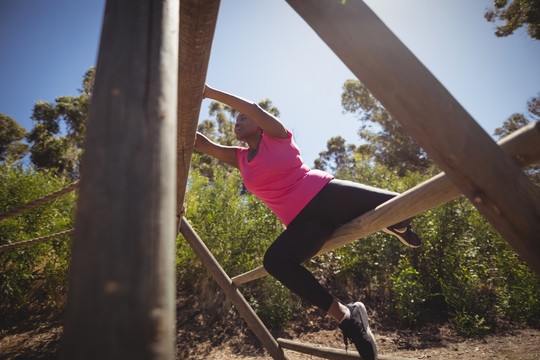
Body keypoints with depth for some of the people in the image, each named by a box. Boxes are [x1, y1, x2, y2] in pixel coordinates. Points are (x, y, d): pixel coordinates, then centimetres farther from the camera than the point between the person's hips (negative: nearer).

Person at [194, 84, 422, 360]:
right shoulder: (239, 159, 19)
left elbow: (253, 107, -10)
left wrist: (211, 93, -11)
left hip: (328, 194, -3)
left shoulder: (277, 136, 6)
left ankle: (398, 229, 22)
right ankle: (343, 314, -15)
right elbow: (202, 144, 13)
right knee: (274, 260, -27)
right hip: (302, 222, 3)